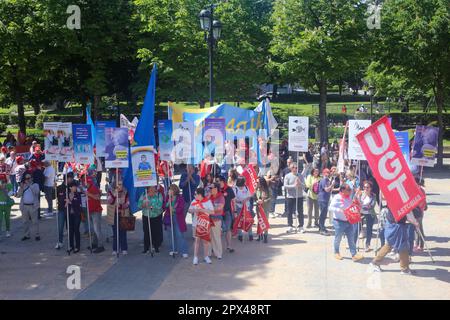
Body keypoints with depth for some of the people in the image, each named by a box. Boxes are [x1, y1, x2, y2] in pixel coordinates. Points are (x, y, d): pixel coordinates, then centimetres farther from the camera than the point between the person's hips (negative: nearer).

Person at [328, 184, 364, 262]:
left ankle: (354, 255, 4)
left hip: (348, 221, 6)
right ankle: (336, 253, 27)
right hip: (339, 222, -6)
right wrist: (339, 210, -30)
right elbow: (331, 207, -18)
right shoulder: (337, 198, -13)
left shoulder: (349, 198, 9)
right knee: (338, 238, 9)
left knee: (351, 238, 3)